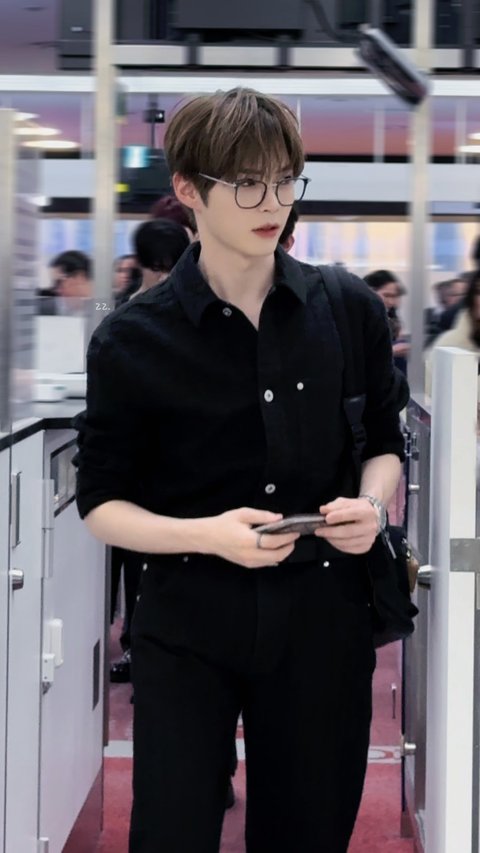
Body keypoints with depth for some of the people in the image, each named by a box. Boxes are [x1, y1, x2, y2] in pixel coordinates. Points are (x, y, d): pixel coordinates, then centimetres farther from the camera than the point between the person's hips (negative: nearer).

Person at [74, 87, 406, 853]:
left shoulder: (351, 312, 1)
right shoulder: (133, 341, -6)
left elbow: (383, 443, 15)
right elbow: (101, 504, -2)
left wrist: (372, 504, -8)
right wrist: (208, 535, -19)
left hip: (322, 615, 2)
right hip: (189, 623, -2)